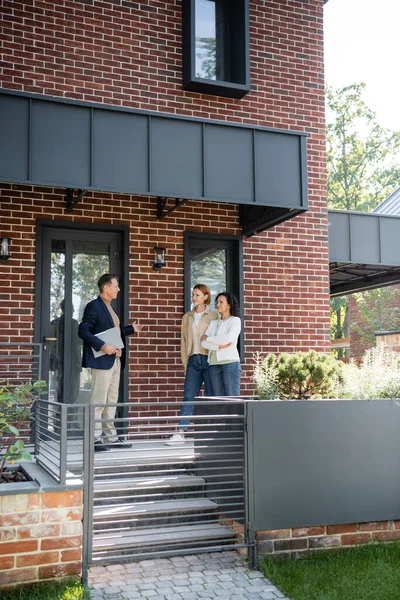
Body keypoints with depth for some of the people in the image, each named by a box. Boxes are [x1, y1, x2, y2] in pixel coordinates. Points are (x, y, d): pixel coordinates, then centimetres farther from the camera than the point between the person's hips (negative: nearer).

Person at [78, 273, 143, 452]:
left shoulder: (110, 307, 18)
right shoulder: (93, 306, -9)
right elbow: (83, 331, -17)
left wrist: (131, 329, 24)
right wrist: (103, 346, -24)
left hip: (115, 361, 9)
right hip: (102, 361, -9)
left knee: (111, 401, 13)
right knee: (98, 401, -7)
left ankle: (111, 437, 19)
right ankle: (94, 439, -1)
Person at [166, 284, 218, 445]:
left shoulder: (214, 316, 1)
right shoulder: (187, 317, 14)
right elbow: (184, 340, 15)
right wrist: (185, 362, 9)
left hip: (209, 359, -3)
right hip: (193, 360, 3)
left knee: (212, 398, 2)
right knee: (188, 396, -1)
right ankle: (180, 433, -4)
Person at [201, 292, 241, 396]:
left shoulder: (235, 320, 5)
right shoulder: (213, 323, 18)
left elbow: (228, 338, -12)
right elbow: (203, 343, 5)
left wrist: (208, 338, -1)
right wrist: (219, 346, -11)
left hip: (230, 362, -5)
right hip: (214, 364, 5)